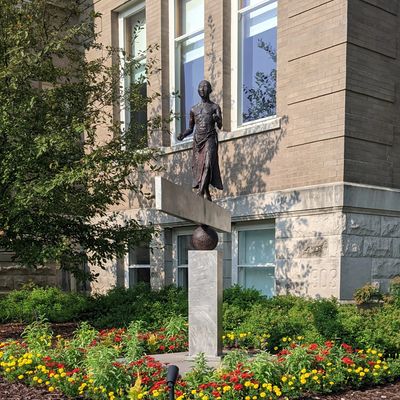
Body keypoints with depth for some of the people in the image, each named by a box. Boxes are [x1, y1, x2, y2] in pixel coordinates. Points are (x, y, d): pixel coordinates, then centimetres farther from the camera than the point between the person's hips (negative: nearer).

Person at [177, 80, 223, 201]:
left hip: (210, 139, -4)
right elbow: (190, 128, 22)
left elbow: (220, 126, -2)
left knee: (207, 164, -21)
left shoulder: (215, 107, 8)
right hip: (197, 140, 4)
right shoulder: (194, 109, 18)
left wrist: (217, 119, -25)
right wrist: (183, 135, 1)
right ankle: (207, 195, 3)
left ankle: (200, 192, -32)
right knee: (198, 167, -2)